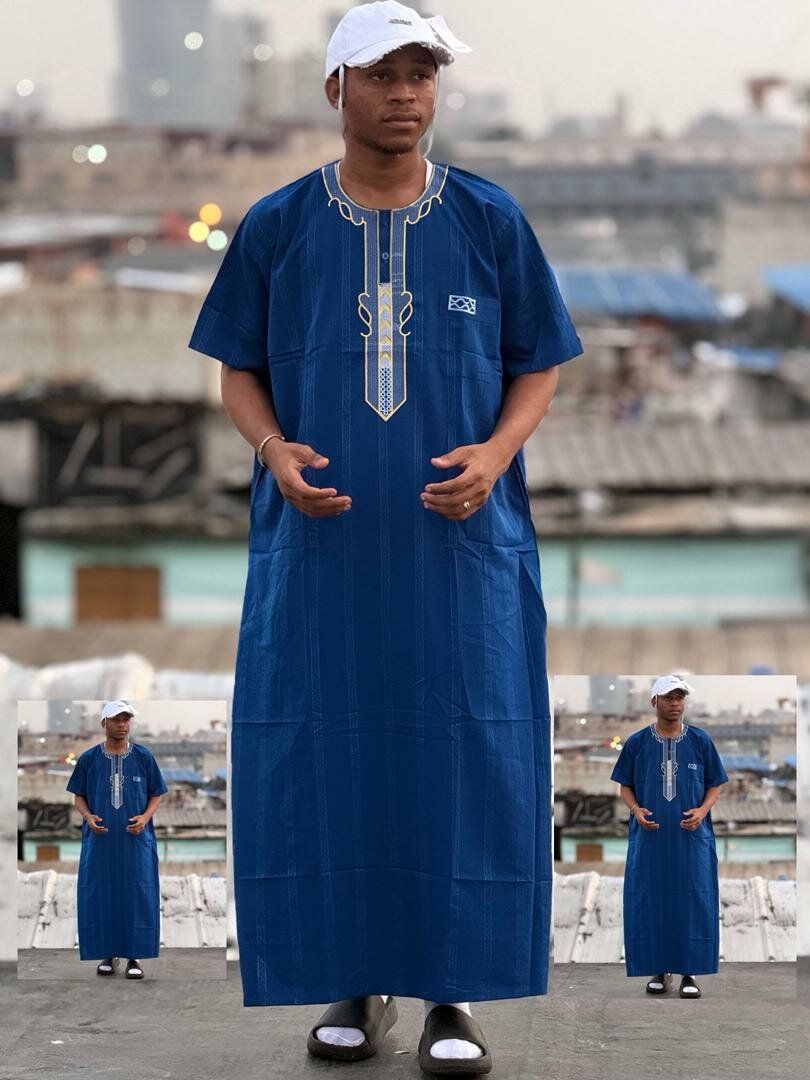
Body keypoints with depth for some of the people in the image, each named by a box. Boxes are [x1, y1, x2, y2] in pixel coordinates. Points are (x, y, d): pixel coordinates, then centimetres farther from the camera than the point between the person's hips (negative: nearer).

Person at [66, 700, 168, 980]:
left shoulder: (144, 757, 0)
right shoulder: (89, 758, 1)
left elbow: (156, 795, 6)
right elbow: (78, 796, 8)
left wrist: (145, 817, -12)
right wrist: (87, 816, -12)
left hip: (136, 839, -1)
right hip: (99, 841, 1)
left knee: (137, 896, -3)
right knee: (100, 895, 2)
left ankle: (134, 957, 6)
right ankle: (107, 954, 14)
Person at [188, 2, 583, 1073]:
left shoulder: (490, 220, 2)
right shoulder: (277, 225, 3)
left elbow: (537, 367, 6)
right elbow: (239, 371, 8)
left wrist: (496, 452, -13)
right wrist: (274, 450, -12)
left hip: (461, 540, 0)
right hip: (320, 542, 1)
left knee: (466, 758, -2)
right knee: (322, 759, 2)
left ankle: (454, 993, 9)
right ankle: (356, 984, 17)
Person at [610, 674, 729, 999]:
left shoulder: (700, 741, 1)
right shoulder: (637, 742, 1)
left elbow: (714, 785, 6)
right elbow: (625, 786, 7)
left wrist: (702, 810, -13)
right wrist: (635, 809, -13)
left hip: (692, 837, 0)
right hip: (649, 838, 0)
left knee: (693, 901, -2)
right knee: (650, 902, 2)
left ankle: (689, 972, 6)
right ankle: (659, 970, 14)